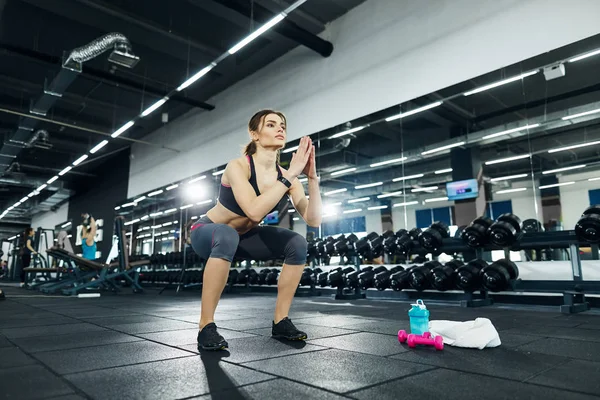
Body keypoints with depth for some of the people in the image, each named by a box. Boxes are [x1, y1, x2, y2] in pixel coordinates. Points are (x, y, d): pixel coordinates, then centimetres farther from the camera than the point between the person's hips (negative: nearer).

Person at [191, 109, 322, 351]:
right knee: (227, 236, -40)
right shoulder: (238, 166, -27)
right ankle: (206, 326, -25)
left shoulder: (284, 175, -12)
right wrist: (291, 175, -41)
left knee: (297, 243, -14)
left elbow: (313, 220, -21)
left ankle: (280, 321, -2)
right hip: (208, 233, -5)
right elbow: (255, 211, -44)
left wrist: (312, 177, -31)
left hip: (243, 237, 6)